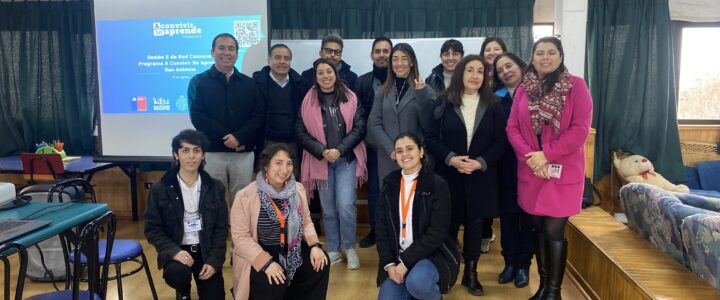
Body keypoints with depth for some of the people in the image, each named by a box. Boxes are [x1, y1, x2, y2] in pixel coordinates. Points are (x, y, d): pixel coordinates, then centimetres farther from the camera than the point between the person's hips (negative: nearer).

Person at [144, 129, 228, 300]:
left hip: (206, 250, 1)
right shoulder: (160, 189, -6)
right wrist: (174, 252, -21)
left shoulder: (216, 188, -1)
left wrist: (214, 261, -11)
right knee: (177, 274, -32)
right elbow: (153, 229, -4)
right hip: (177, 251, -1)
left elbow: (221, 228, 1)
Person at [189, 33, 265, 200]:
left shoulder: (249, 84, 12)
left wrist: (239, 137, -13)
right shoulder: (198, 82, 6)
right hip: (212, 152, -2)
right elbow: (197, 117, -5)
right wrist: (226, 138, -13)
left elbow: (259, 116, 3)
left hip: (244, 153, 2)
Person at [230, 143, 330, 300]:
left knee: (320, 264, -14)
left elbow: (306, 222, 9)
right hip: (259, 255, -5)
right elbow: (241, 237, -15)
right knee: (273, 283, -29)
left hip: (293, 251, 5)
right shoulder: (245, 196, -15)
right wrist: (266, 262, -24)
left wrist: (314, 245, -10)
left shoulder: (298, 189, 1)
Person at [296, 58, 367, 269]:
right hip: (320, 161, 2)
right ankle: (333, 250, 24)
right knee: (328, 209, 9)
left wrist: (339, 150, -15)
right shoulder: (308, 101, 1)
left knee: (345, 205, -9)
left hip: (346, 159, -1)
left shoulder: (350, 99, -1)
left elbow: (359, 128, -4)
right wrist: (322, 152, -13)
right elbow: (300, 132, -1)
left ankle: (349, 248, 12)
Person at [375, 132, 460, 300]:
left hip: (432, 254, -4)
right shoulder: (390, 183, 4)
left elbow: (437, 232, -14)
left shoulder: (437, 185, -9)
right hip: (396, 257, 4)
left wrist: (406, 262, -18)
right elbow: (381, 227, 3)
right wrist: (389, 263, -9)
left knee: (417, 283, -33)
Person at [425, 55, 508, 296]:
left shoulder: (494, 106, 3)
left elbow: (501, 141, -1)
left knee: (475, 224, 9)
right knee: (449, 224, 4)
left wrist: (481, 162, -15)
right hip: (449, 175, -1)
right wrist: (451, 158, -18)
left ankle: (471, 273, 24)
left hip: (481, 177, 1)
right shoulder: (445, 103, 0)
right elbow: (431, 138, -3)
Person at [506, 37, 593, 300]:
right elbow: (512, 128, 4)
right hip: (531, 170, 4)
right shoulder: (524, 88, 9)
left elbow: (581, 128, -10)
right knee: (539, 229, 10)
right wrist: (529, 156, -11)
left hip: (563, 171, -3)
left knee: (554, 231, -4)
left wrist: (547, 154, -16)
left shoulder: (576, 85, -2)